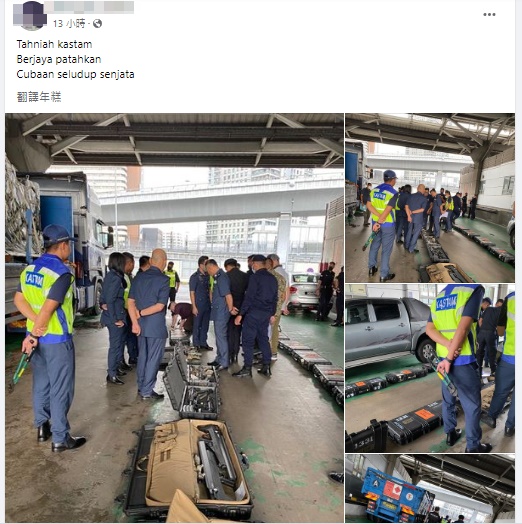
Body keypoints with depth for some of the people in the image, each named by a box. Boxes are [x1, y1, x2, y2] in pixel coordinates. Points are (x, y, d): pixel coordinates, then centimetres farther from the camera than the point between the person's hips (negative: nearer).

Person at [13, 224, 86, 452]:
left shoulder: (29, 269, 5)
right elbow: (48, 309, -22)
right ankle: (60, 439, 11)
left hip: (37, 335, 8)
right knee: (61, 389, 2)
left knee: (40, 383, 19)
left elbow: (19, 300, 1)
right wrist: (33, 335, -13)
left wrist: (36, 323, -8)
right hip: (57, 339, -8)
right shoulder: (62, 272, -19)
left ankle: (42, 428, 32)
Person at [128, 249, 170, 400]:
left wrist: (135, 322, -6)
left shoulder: (139, 277, 4)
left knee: (142, 356, 19)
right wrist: (140, 313, -11)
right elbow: (160, 306, -20)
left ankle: (141, 387, 31)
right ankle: (147, 391, 14)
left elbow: (130, 301, -1)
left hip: (141, 324, 6)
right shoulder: (163, 279, -13)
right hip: (156, 326, -6)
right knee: (153, 359, 6)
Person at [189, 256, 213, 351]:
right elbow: (192, 292, -10)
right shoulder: (194, 277, -10)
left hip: (207, 305, 6)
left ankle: (203, 343, 25)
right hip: (199, 305, -6)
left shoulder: (207, 276, 8)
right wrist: (194, 307, -13)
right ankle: (196, 344, 16)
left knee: (205, 325, 13)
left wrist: (211, 302, 11)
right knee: (197, 325, 4)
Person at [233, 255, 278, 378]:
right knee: (263, 338, 15)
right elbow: (275, 298, 14)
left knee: (248, 340, 0)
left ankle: (247, 368, 2)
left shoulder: (255, 277, -12)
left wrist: (240, 314, -13)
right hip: (266, 313, 7)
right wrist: (272, 314, 22)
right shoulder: (272, 278, 10)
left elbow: (248, 297, -16)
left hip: (254, 312, -7)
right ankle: (266, 367, 17)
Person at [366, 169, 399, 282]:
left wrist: (379, 217, -10)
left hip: (375, 222, 6)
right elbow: (387, 210, -23)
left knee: (374, 245, 20)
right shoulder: (393, 193, -16)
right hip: (388, 224, -6)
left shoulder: (374, 189, 2)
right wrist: (379, 223, -20)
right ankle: (384, 275, 11)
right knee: (386, 249, 3)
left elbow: (369, 205, -3)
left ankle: (371, 268, 29)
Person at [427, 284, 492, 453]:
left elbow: (429, 329, -1)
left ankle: (450, 434, 35)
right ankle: (473, 447, 21)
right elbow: (463, 329, -20)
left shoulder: (438, 298, 9)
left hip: (443, 358, 6)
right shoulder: (474, 289, -12)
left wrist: (449, 345, -14)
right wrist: (449, 359, -17)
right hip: (463, 360, -6)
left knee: (448, 400, 21)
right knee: (472, 405, 9)